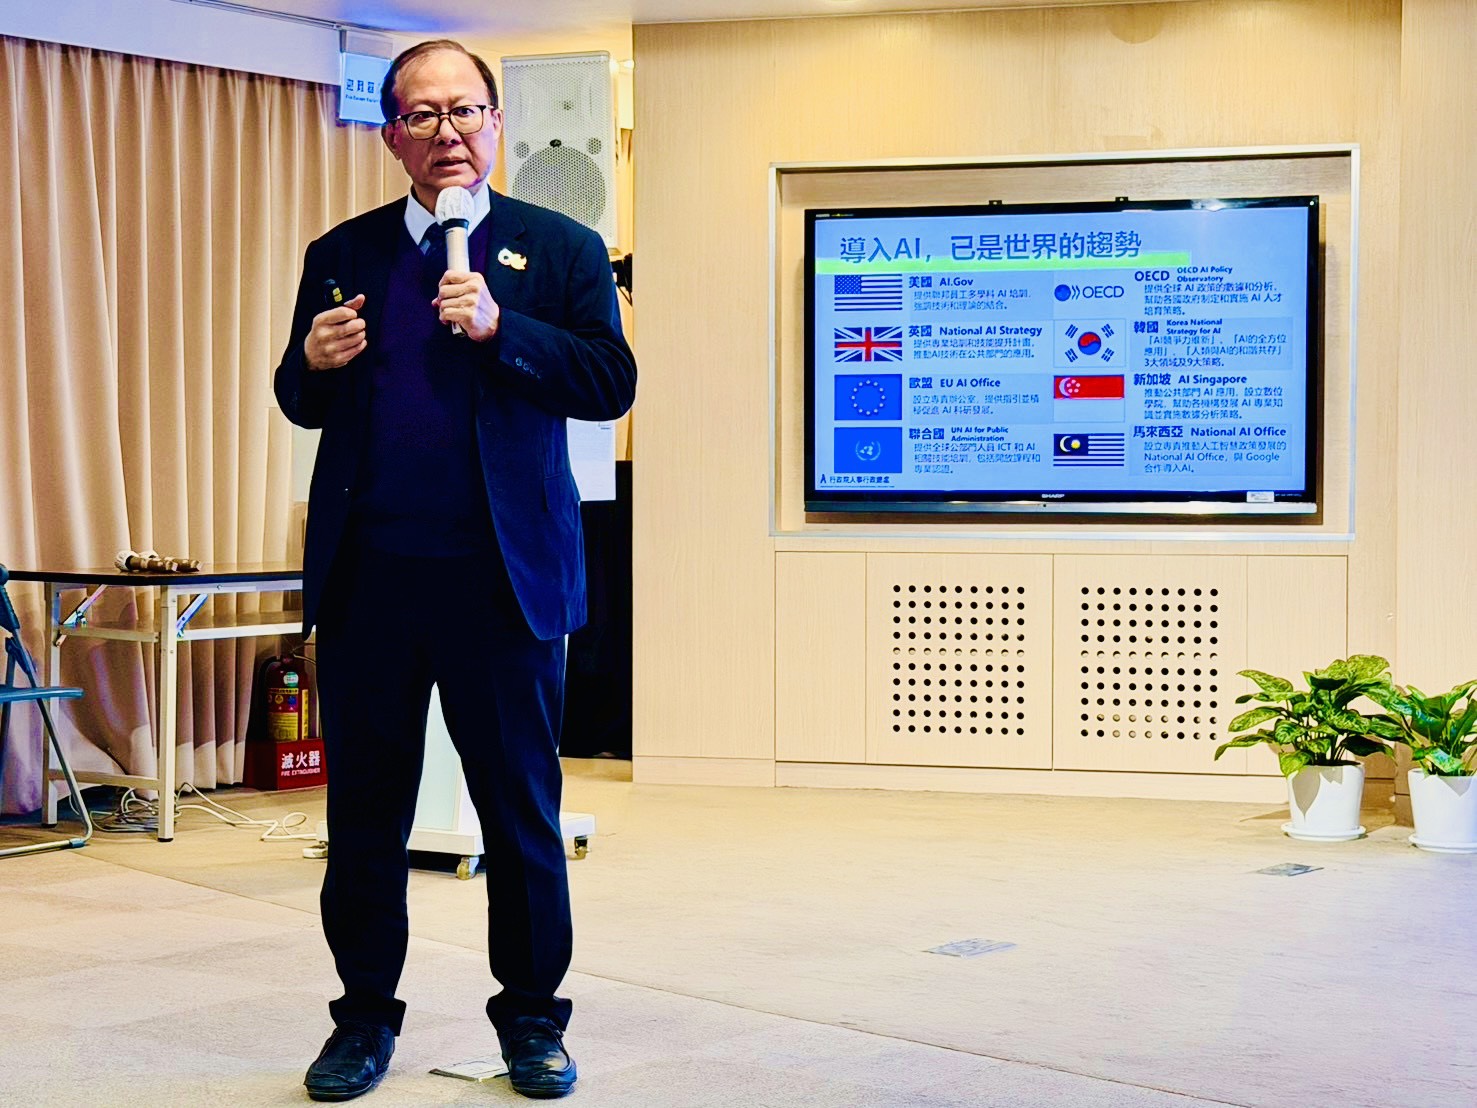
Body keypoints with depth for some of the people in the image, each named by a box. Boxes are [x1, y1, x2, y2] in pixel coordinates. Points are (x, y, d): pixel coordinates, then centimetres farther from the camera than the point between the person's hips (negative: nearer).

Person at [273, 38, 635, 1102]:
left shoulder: (561, 248, 6)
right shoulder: (342, 254, 14)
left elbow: (611, 382, -4)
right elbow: (304, 405, 18)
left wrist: (499, 327, -15)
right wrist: (312, 363, -5)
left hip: (502, 576, -2)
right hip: (368, 577, 3)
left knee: (522, 808, 4)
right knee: (364, 811, 8)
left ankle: (532, 1016, 17)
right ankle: (366, 1016, 20)